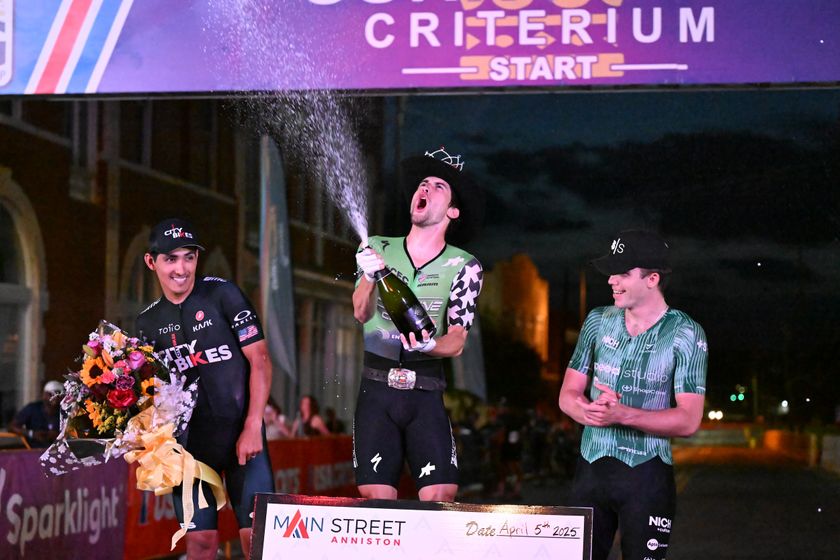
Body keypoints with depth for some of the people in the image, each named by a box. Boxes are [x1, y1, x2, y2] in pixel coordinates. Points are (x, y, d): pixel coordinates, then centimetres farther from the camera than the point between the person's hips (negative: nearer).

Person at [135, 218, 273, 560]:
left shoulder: (222, 295, -3)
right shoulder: (148, 322, 9)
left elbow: (259, 359, -6)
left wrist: (252, 427, -13)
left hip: (240, 432, -3)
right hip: (189, 439, 3)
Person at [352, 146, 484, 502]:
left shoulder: (463, 266, 4)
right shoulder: (379, 249, 8)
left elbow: (457, 342, -1)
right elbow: (361, 313, -5)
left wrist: (429, 346, -24)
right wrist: (369, 277, -26)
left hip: (426, 395, 0)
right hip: (376, 390, 1)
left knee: (441, 496, -11)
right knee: (375, 496, -6)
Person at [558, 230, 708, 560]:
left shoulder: (684, 334, -6)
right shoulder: (598, 321, 8)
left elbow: (688, 421, -12)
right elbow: (568, 395, 9)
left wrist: (622, 414, -25)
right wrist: (591, 412, -16)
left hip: (647, 474, -4)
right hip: (590, 467, 4)